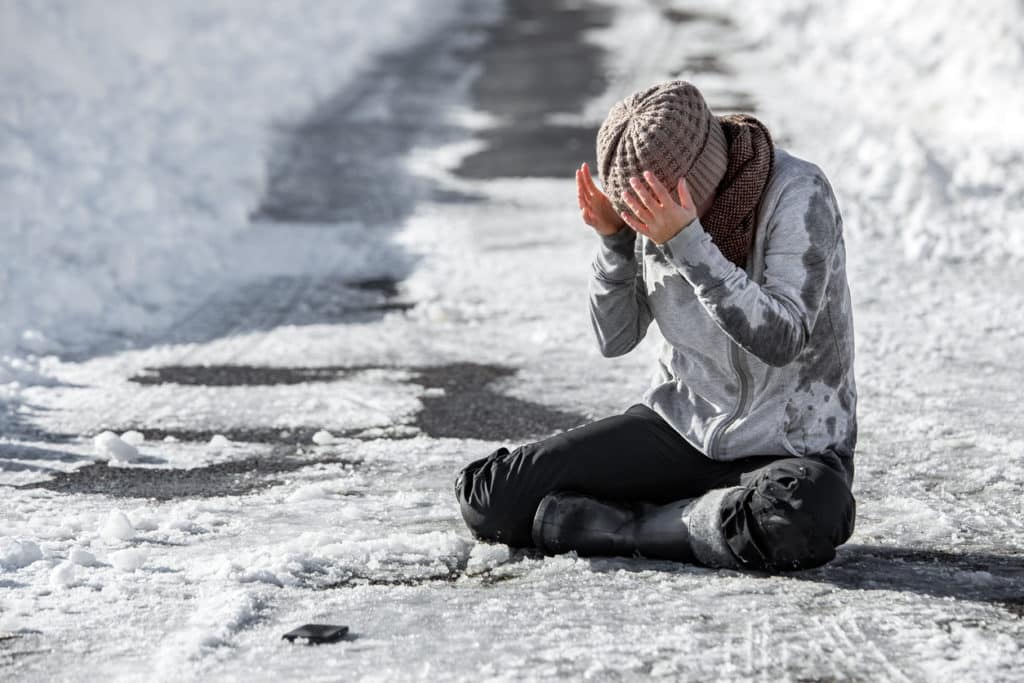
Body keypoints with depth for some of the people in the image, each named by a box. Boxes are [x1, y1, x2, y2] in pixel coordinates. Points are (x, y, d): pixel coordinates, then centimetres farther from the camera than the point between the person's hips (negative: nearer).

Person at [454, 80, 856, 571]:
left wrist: (687, 245, -33)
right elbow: (615, 339, 1)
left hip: (792, 448, -4)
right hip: (681, 423, 4)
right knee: (489, 496, -11)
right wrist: (613, 240, -16)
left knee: (802, 523, -42)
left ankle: (615, 528, -17)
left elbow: (782, 340, -28)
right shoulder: (656, 213, -5)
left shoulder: (798, 194, -20)